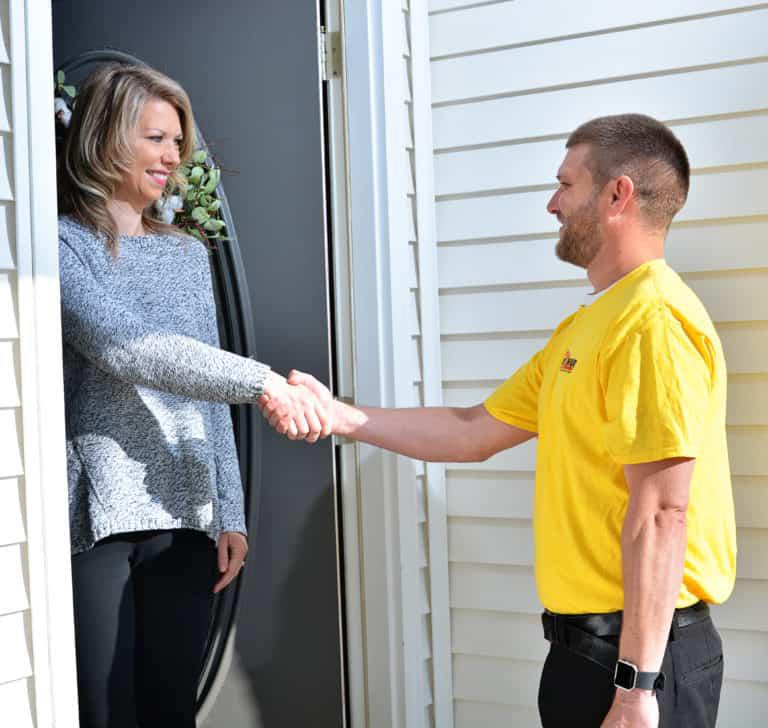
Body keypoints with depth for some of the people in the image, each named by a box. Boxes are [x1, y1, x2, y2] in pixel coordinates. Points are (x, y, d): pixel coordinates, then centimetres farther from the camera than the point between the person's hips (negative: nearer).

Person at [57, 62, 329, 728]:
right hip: (95, 515, -5)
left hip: (184, 515, 5)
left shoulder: (188, 253, 16)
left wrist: (230, 514, 9)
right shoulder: (63, 244, -2)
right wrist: (264, 382, -23)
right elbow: (124, 347, -18)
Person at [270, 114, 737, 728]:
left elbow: (660, 513, -23)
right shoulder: (583, 327, 14)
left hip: (638, 650, -9)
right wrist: (341, 417, 8)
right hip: (586, 639, 9)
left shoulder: (654, 320, -18)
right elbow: (475, 432, 13)